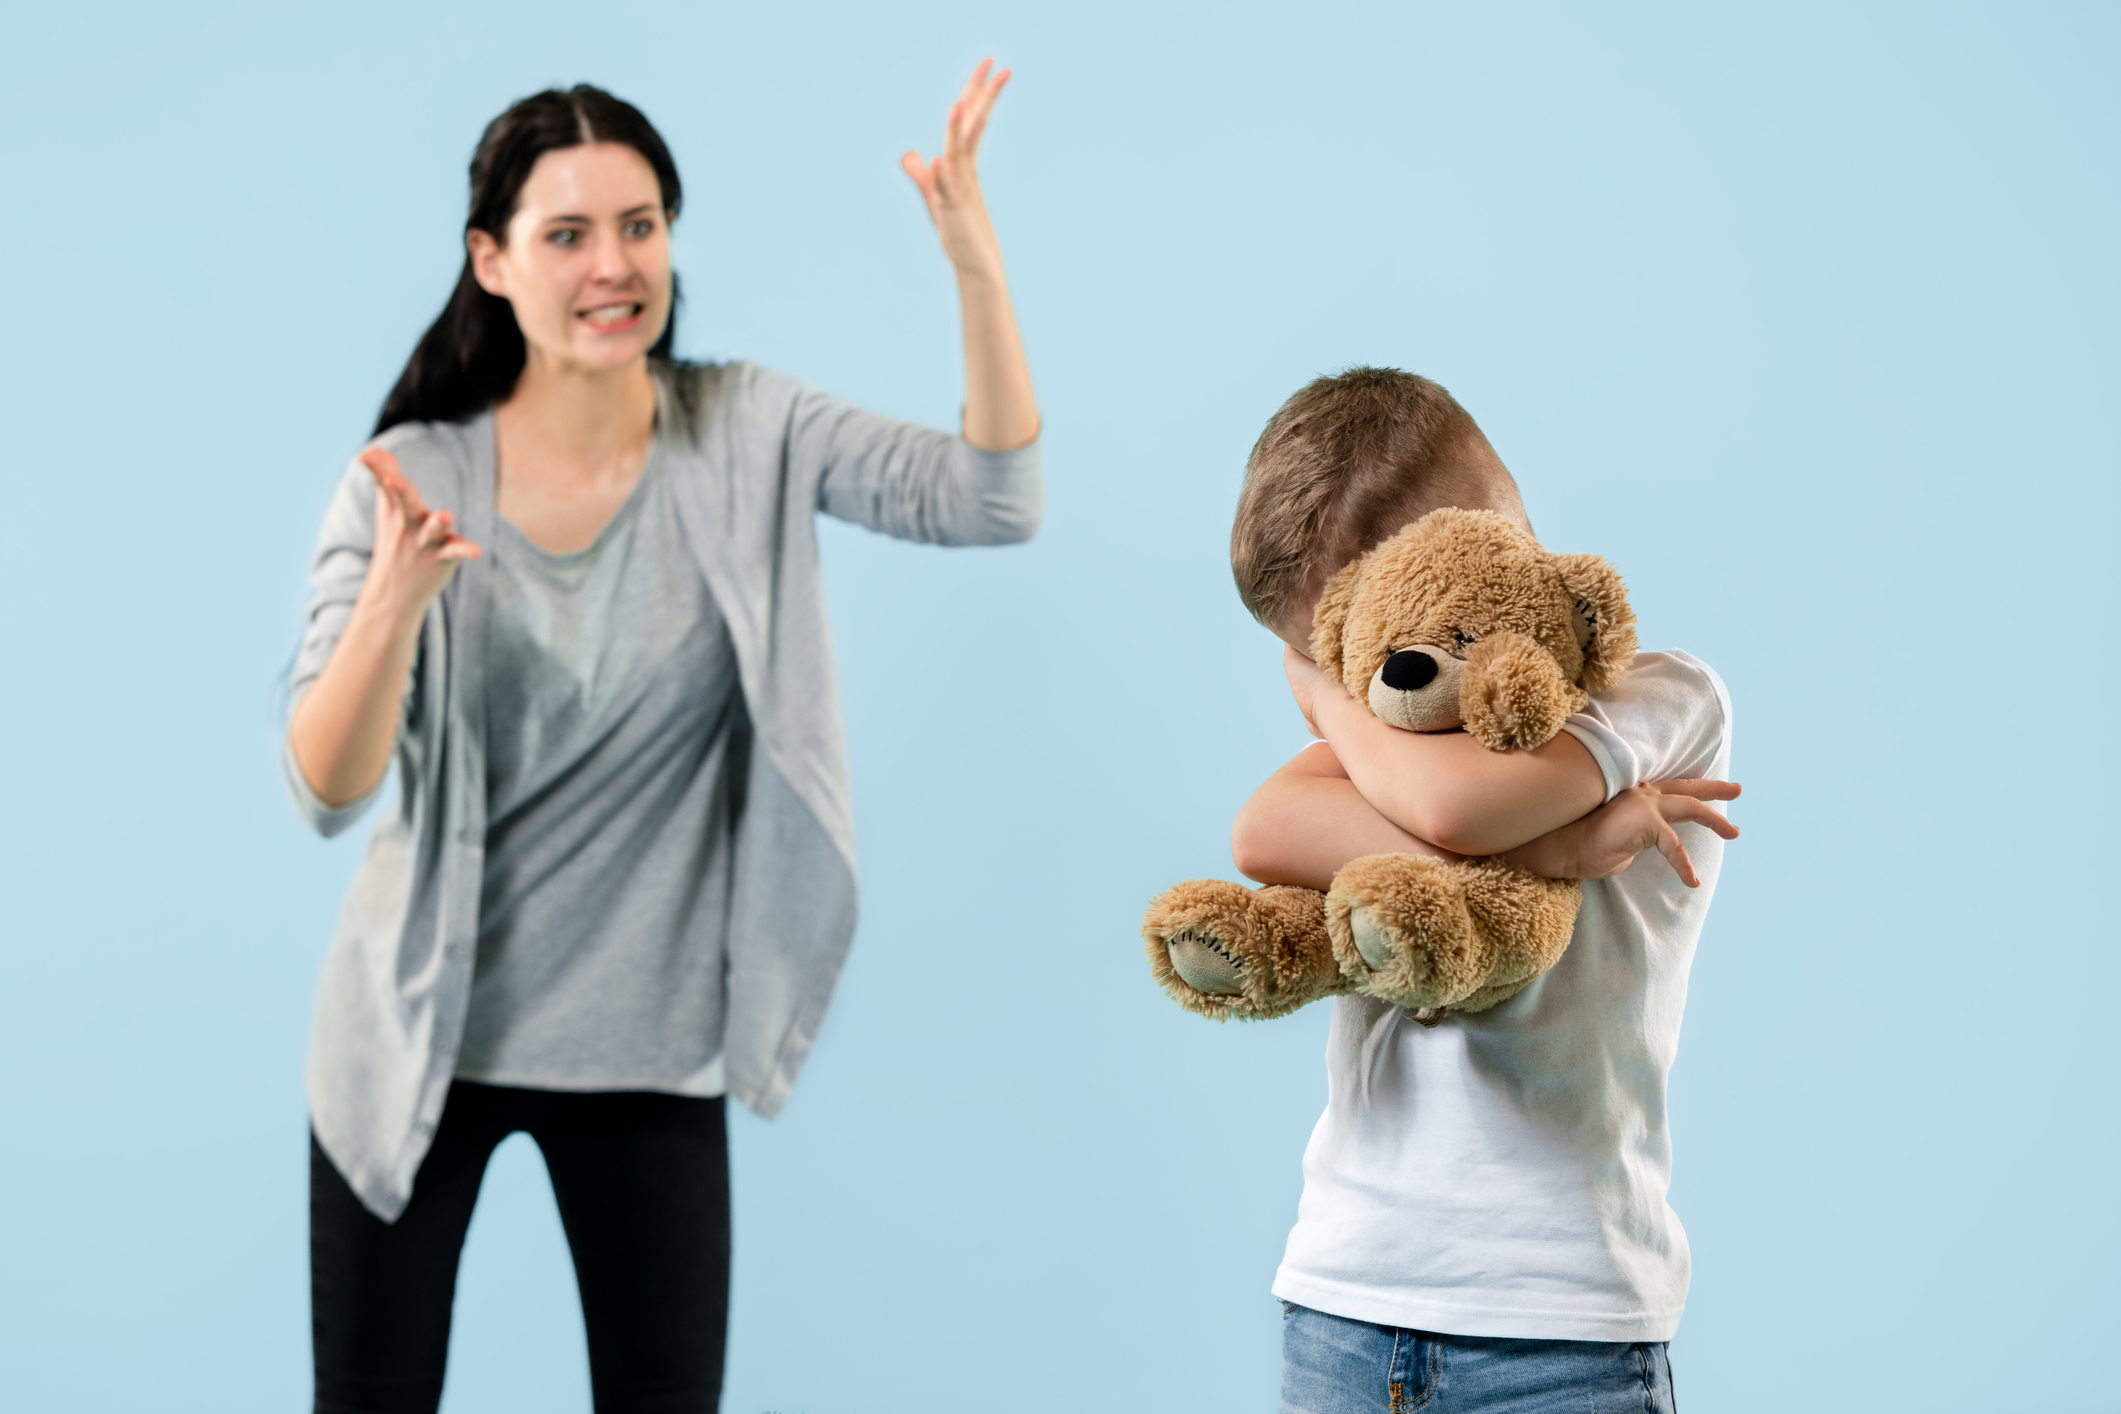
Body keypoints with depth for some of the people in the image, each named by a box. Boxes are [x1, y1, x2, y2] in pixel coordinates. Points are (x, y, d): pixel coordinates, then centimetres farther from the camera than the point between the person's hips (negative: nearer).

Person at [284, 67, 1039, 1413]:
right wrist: (397, 597, -35)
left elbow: (993, 501, -18)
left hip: (650, 1046, 1)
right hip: (420, 1032, -1)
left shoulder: (747, 433, -6)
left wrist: (975, 257, -28)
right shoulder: (412, 477, -11)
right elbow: (327, 790, -17)